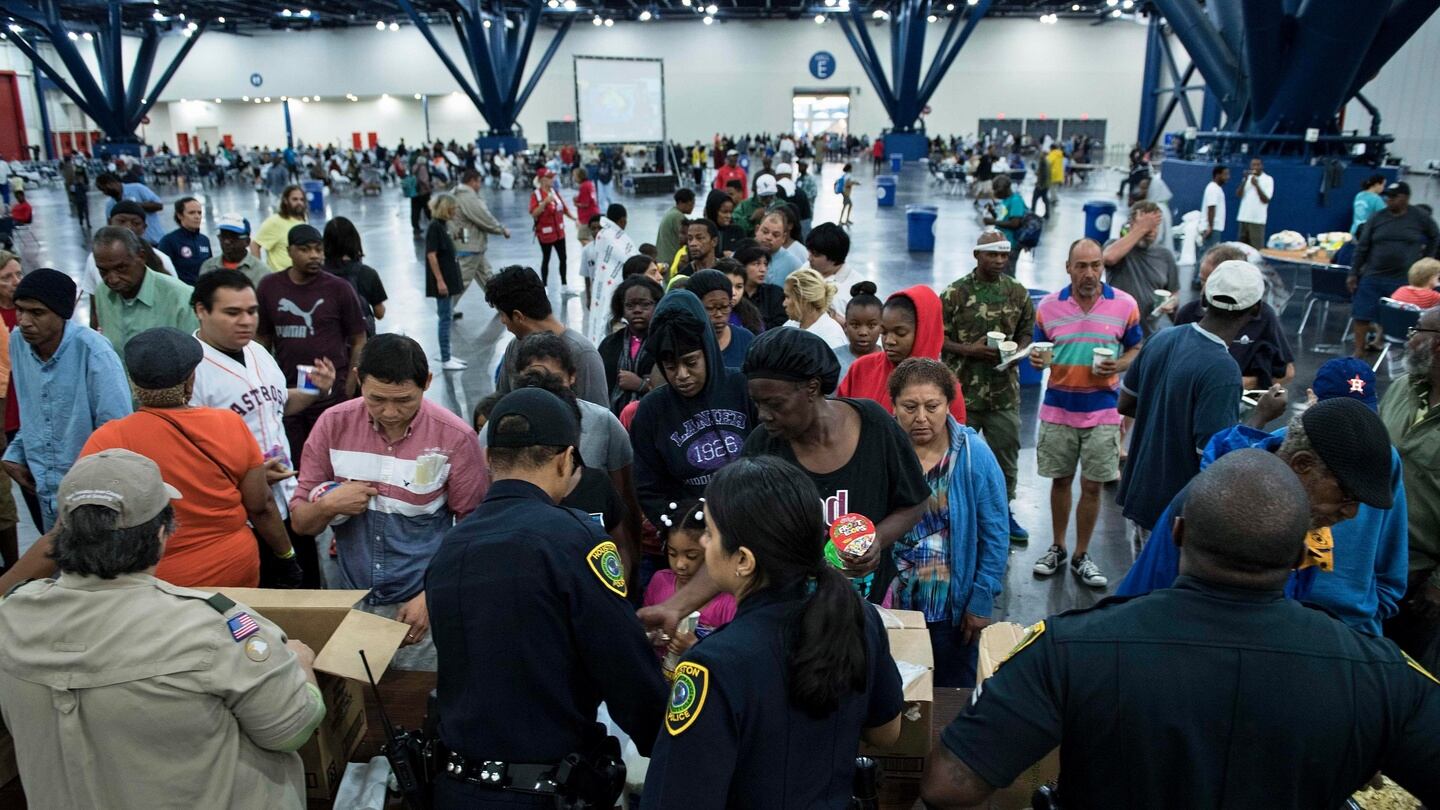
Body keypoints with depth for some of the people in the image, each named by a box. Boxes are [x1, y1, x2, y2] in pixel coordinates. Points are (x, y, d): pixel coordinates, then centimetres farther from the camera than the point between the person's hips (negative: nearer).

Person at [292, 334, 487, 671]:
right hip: (349, 601, 2)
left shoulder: (454, 437, -11)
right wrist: (328, 506, -17)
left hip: (422, 607, -2)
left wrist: (431, 596, -11)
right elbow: (300, 522, 4)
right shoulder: (334, 424, -4)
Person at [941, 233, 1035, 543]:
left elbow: (1027, 332, 13)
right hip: (963, 391, -3)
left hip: (1005, 392, 4)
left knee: (1006, 453, 13)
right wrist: (969, 350, -18)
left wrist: (1018, 351, -8)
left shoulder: (1018, 293, 6)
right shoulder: (955, 293, -6)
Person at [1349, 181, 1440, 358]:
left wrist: (1425, 259, 9)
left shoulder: (1420, 218, -2)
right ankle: (1359, 351, 10)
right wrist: (1353, 273, -1)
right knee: (1362, 314, 1)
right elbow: (1362, 248, 2)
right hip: (1373, 276, 1)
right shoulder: (1377, 218, 0)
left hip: (1404, 279, -1)